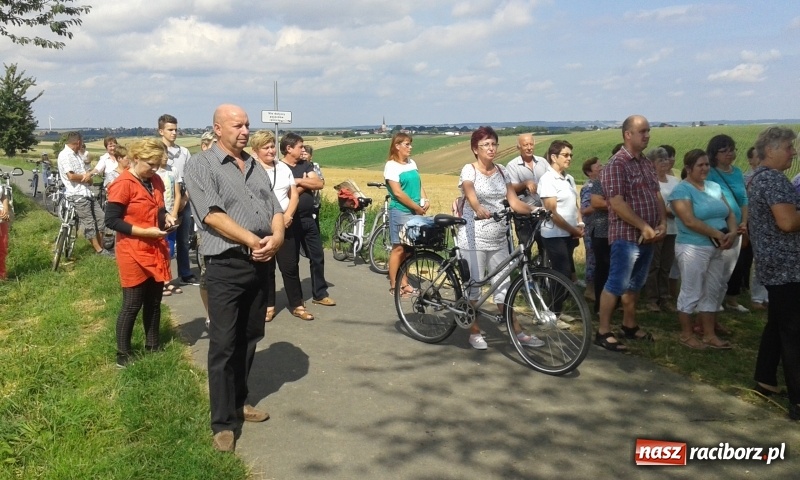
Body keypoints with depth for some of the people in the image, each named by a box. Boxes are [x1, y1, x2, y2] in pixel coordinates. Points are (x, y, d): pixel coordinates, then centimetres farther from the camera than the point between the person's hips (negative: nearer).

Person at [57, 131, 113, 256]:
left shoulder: (75, 155, 17)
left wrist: (88, 176, -1)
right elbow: (71, 176, -21)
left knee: (100, 217, 9)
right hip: (77, 194, -9)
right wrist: (86, 177, -6)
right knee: (89, 223, -3)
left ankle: (101, 246, 17)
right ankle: (99, 250, 3)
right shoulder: (64, 155, -12)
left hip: (86, 192, 9)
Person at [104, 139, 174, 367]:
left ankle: (153, 345, 29)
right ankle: (123, 353, 14)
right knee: (132, 304, 1)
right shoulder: (123, 184, -15)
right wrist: (146, 231, -21)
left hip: (156, 251, 7)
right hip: (134, 253, -7)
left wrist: (166, 216, 0)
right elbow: (111, 220, -17)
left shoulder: (156, 181, 8)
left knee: (154, 302, 15)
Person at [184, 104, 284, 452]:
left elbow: (275, 209, 11)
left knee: (250, 339, 15)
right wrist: (255, 241, -18)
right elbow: (213, 215, -16)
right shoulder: (201, 165, -5)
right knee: (223, 345, -3)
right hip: (226, 266, -7)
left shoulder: (255, 167, 15)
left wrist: (277, 237, -10)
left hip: (261, 264, 7)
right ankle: (223, 422, 6)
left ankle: (239, 401, 30)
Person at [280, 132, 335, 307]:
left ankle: (320, 294, 22)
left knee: (317, 256, 10)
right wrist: (306, 183, -9)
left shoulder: (305, 165, 9)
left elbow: (320, 184, -4)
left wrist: (299, 181, -14)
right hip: (291, 220, -6)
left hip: (308, 219, 6)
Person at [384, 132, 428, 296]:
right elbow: (398, 192, -15)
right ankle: (393, 286, 5)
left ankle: (404, 283, 19)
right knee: (398, 248, -3)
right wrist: (417, 207, -12)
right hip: (400, 212, -7)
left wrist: (425, 201, -3)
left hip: (415, 212, 7)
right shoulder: (391, 166, -9)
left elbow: (419, 184, 16)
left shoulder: (412, 163, 12)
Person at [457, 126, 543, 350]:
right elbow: (470, 195, -26)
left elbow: (514, 201, 2)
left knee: (503, 285, 10)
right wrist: (479, 210, -46)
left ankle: (517, 332, 15)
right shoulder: (469, 170, -7)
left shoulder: (501, 171, 9)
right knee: (474, 285, 3)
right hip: (474, 237, -5)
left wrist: (533, 209, -16)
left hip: (498, 237, 5)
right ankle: (474, 332, 17)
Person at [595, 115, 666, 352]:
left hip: (648, 236, 8)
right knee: (616, 284, -4)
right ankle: (603, 332, 4)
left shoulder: (646, 163, 14)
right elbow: (617, 203, -20)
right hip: (626, 236, -8)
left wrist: (662, 222, 0)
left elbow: (657, 194, 16)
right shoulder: (616, 165, -14)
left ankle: (629, 325, 29)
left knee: (635, 284, 17)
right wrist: (644, 227, -18)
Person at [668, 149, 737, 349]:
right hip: (693, 248, -7)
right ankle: (686, 335, 13)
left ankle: (709, 335, 21)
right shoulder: (682, 190, -10)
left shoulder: (715, 187, 12)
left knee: (712, 293, 12)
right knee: (691, 293, 1)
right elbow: (690, 221, -20)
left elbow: (730, 214, 11)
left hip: (716, 249, 7)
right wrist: (717, 234, -17)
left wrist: (733, 232, -9)